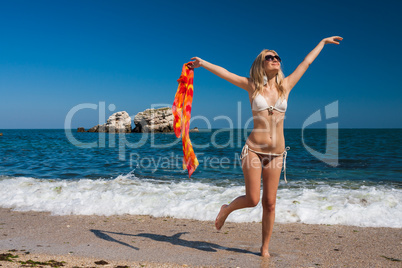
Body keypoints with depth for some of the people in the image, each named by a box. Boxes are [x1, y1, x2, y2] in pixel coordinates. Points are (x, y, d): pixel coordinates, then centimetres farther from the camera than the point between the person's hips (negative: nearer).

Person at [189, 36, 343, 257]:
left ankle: (265, 248, 21)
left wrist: (323, 42, 31)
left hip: (276, 154, 3)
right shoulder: (252, 86, 2)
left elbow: (306, 61, 20)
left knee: (269, 203, 6)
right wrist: (203, 63, -8)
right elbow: (224, 73, 1)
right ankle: (226, 210, 28)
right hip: (254, 150, -3)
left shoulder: (285, 86, 8)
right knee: (252, 200, -4)